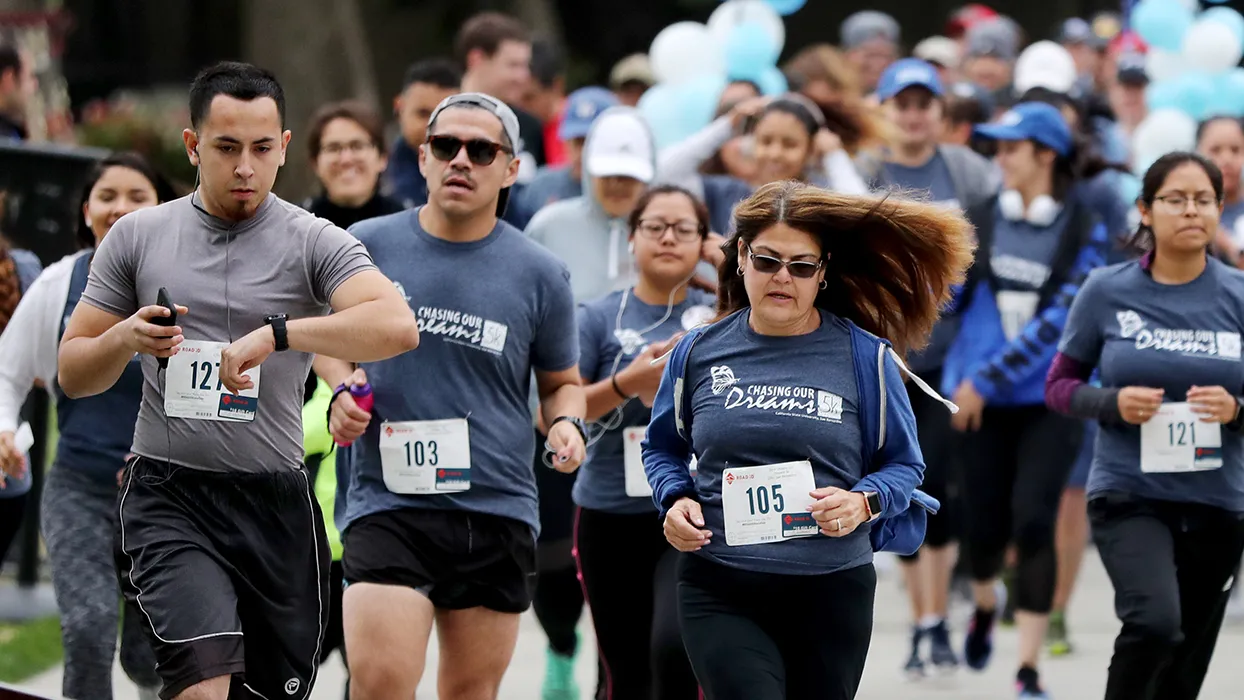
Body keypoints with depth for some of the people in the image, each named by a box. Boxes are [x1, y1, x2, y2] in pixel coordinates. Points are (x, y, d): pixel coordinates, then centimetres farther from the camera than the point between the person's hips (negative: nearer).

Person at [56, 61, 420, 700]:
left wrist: (275, 335, -29)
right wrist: (125, 340, -12)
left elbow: (398, 327, -19)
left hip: (276, 504, 1)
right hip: (169, 497, -1)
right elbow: (73, 374, 11)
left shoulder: (314, 242, -1)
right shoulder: (136, 236, 6)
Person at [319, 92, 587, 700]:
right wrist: (342, 389, 0)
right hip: (387, 505, -2)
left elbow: (562, 381, 17)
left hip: (497, 511, 2)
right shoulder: (366, 247, 3)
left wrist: (566, 423, -4)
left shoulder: (540, 274, 4)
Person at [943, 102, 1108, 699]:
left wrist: (988, 378, -14)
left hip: (1051, 399, -3)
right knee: (984, 520, 6)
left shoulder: (1083, 233, -5)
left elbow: (1057, 319, -11)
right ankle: (984, 604, 42)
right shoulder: (982, 220, 4)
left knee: (1033, 520, -13)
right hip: (980, 401, 3)